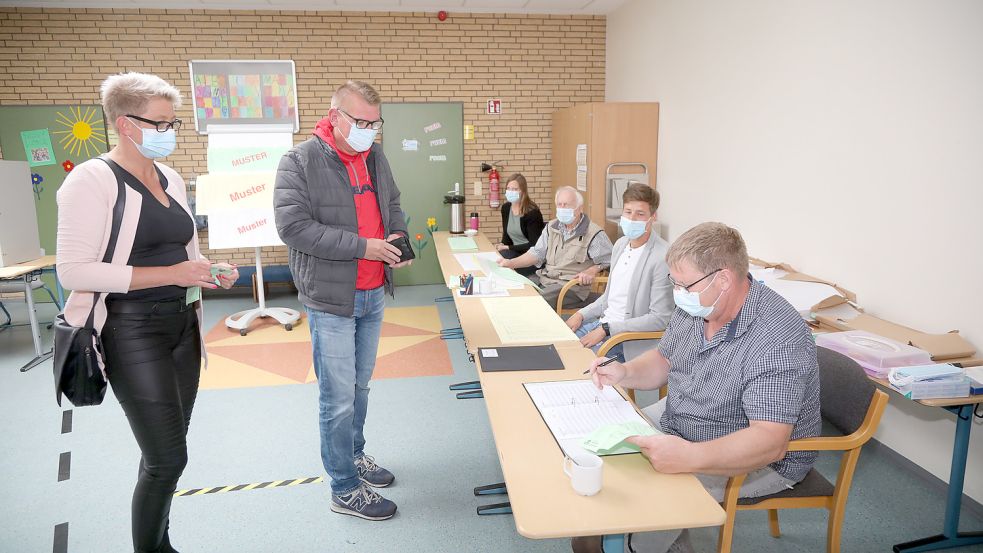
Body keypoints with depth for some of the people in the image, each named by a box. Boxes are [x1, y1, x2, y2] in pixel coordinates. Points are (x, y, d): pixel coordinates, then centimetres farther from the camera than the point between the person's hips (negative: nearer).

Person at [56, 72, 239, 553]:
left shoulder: (171, 179, 10)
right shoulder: (92, 180, -12)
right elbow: (73, 271, -19)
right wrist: (171, 274, -22)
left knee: (166, 452, 16)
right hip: (133, 332, -7)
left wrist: (210, 271, 1)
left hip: (181, 324, 7)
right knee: (167, 457, -4)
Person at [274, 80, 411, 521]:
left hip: (374, 295, 7)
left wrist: (398, 235, 0)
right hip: (332, 300, -7)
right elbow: (293, 226, -21)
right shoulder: (299, 162, -12)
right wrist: (363, 247, -22)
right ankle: (345, 489, 15)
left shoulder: (375, 156, 8)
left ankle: (354, 454, 39)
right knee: (340, 397, 0)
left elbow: (392, 204, 21)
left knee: (360, 385, 20)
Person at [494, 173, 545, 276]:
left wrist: (508, 247, -19)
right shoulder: (505, 208, 6)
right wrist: (502, 245, -6)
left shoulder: (532, 212, -14)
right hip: (516, 252, 5)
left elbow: (533, 244, -17)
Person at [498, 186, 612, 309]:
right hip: (544, 278, 7)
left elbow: (610, 260, -1)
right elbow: (537, 253, 16)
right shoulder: (552, 227, 14)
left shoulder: (594, 234, -6)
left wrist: (592, 270, -18)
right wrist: (511, 263, 3)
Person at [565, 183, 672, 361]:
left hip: (631, 338, -8)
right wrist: (581, 314, 4)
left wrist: (606, 329, -20)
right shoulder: (620, 244, 9)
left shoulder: (664, 257, -18)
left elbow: (660, 319, -20)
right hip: (604, 322, 8)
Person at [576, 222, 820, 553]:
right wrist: (625, 372, -10)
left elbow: (770, 442, -36)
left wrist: (689, 457, -49)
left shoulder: (778, 340, -30)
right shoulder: (694, 306, -4)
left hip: (755, 460, -9)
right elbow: (663, 360, 11)